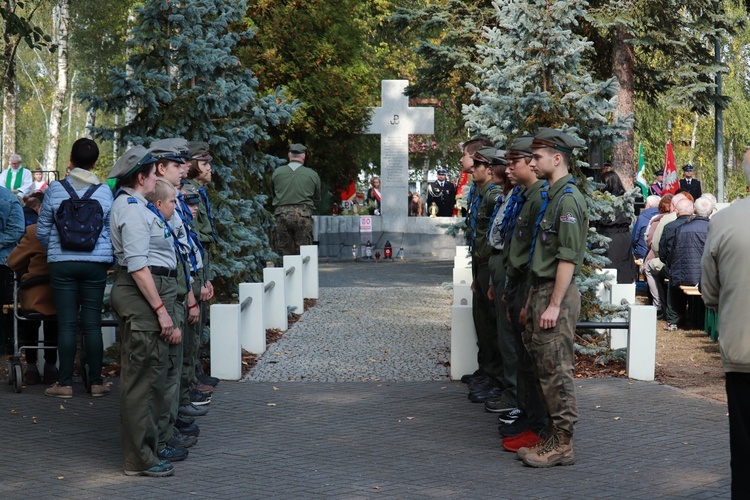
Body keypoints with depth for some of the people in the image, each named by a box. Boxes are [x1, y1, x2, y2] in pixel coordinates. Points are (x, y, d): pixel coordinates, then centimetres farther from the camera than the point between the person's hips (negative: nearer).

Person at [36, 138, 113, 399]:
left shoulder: (55, 189, -2)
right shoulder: (105, 192, -1)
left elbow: (42, 230, 5)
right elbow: (111, 229, 4)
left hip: (62, 263, 0)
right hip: (96, 264, 1)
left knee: (66, 323, 3)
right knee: (92, 323, 5)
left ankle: (65, 383, 6)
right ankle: (96, 382, 9)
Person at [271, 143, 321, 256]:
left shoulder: (277, 172, 6)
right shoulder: (313, 175, 3)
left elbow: (273, 194, 13)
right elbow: (317, 199, 12)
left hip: (281, 214, 1)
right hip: (303, 214, -1)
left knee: (283, 251, 5)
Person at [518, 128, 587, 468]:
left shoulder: (568, 198, -14)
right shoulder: (552, 195, 17)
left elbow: (568, 258, -20)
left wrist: (554, 305, -21)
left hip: (556, 294, -10)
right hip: (541, 291, 10)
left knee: (556, 370, -5)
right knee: (544, 367, 13)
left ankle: (561, 445, 1)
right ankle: (553, 439, 20)